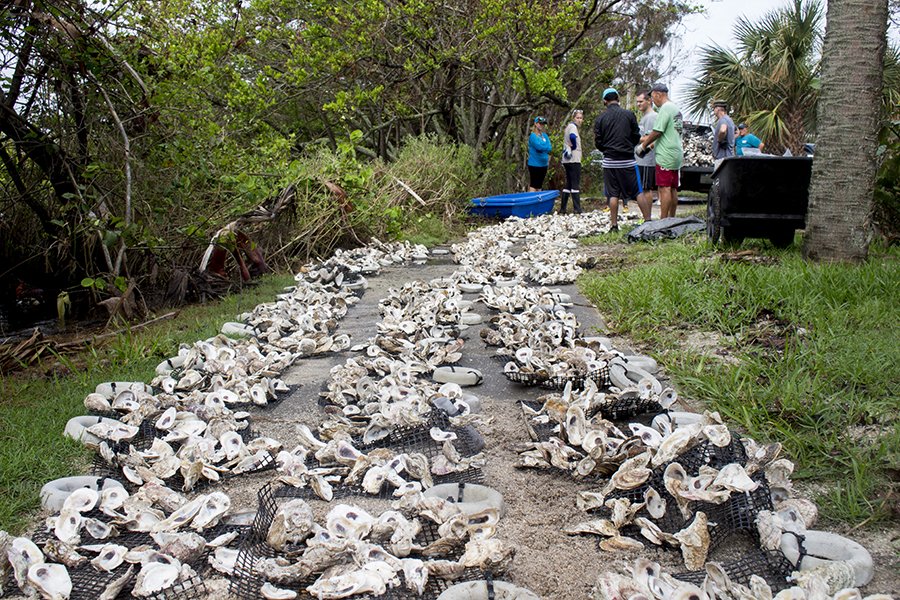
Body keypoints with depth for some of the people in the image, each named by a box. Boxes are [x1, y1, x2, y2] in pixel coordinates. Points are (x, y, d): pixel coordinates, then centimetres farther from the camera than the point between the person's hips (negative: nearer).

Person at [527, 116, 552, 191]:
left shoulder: (545, 136, 12)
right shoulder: (532, 136, -8)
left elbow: (549, 147, 0)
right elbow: (538, 146, -21)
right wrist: (545, 146, -6)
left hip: (543, 164, 7)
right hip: (534, 164, -7)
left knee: (539, 186, 11)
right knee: (533, 186, -7)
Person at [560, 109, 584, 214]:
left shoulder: (570, 126, 19)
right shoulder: (572, 126, -10)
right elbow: (572, 137, -31)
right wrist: (573, 147, -15)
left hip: (567, 160, 9)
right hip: (573, 160, -9)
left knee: (568, 184, 12)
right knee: (575, 185, -7)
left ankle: (562, 208, 13)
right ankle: (577, 209, -7)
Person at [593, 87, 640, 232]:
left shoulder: (600, 118, -1)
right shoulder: (629, 114, -3)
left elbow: (597, 142, 0)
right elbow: (637, 137, 2)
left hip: (609, 161, 1)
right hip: (627, 160, -1)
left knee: (613, 194, 6)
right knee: (637, 192, 5)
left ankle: (614, 225, 6)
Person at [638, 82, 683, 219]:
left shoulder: (665, 108, -12)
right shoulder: (676, 109, 18)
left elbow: (657, 132, -17)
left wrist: (644, 145, -5)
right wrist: (651, 142, 19)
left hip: (665, 156, -10)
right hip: (676, 154, 10)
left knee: (664, 188, -9)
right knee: (673, 189, 12)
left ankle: (663, 221, -9)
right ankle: (672, 218, 18)